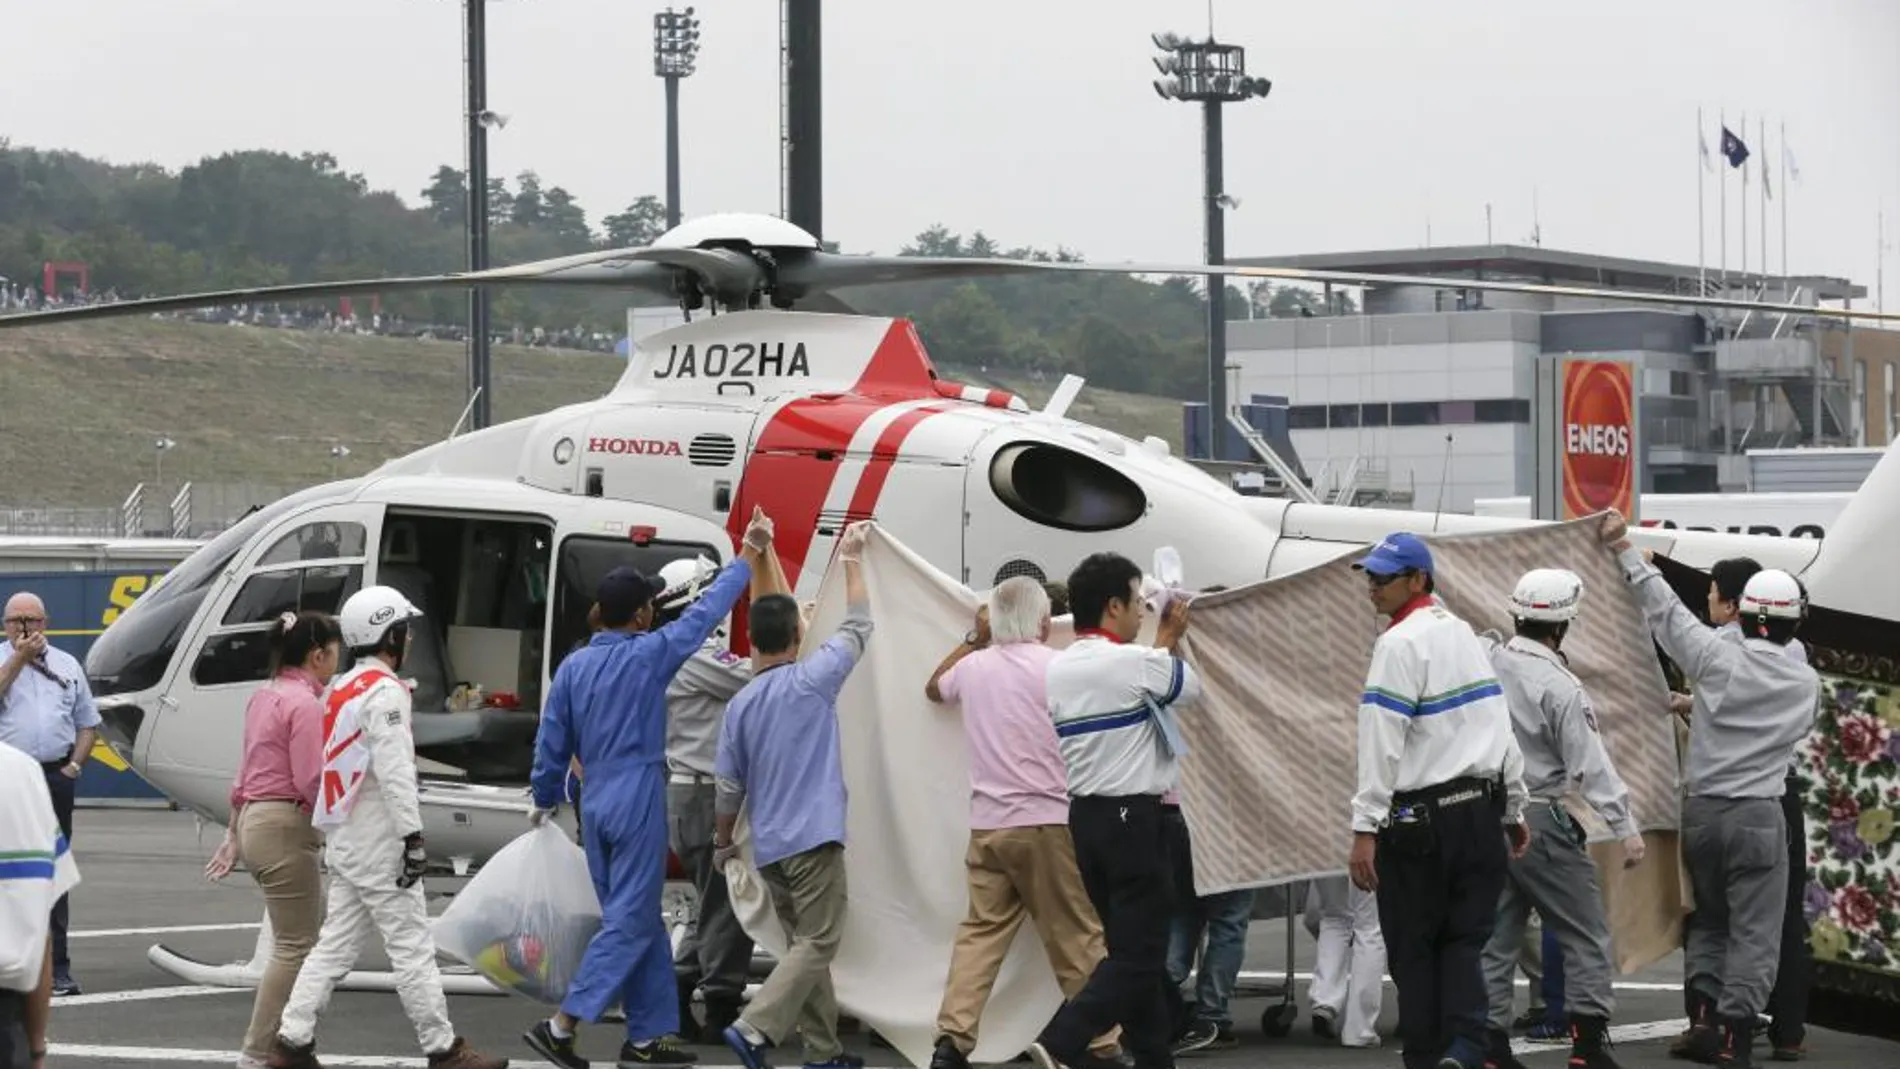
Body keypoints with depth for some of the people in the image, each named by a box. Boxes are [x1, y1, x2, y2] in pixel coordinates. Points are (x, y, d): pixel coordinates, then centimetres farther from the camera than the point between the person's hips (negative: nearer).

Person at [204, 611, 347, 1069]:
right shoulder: (305, 704, -15)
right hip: (287, 829, -10)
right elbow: (312, 783, -20)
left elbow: (244, 774, 19)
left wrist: (233, 835, 24)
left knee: (312, 933, 18)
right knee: (295, 947, -3)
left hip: (255, 822, 10)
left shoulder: (265, 697, 14)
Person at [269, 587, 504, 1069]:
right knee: (412, 946, -4)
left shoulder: (340, 689, 15)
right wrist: (413, 835, -21)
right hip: (377, 842, -9)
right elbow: (394, 770, -21)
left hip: (344, 838, 9)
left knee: (335, 945, 9)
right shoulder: (384, 691, -14)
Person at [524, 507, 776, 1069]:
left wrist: (544, 800, 23)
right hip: (638, 805, -7)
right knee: (630, 922, -4)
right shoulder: (649, 655, -10)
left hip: (597, 806, 7)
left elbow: (551, 742, 9)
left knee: (640, 921, 13)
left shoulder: (573, 666, 5)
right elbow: (708, 610, -1)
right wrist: (749, 553, 10)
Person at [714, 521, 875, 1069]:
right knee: (817, 944, -6)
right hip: (813, 838, -6)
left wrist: (723, 840, 24)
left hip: (769, 845, 6)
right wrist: (851, 559, 12)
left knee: (805, 943, 14)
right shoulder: (812, 681, -9)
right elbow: (857, 626, 3)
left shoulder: (740, 705, 5)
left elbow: (730, 786, 9)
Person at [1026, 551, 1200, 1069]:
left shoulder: (1054, 670, 8)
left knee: (1131, 946, 14)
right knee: (1138, 953, -6)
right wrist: (1168, 640, 23)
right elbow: (1190, 687, 5)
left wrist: (1162, 643, 25)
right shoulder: (1135, 662, -13)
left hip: (1083, 815, 8)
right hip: (1133, 817, -8)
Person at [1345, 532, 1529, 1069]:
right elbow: (1501, 730, 17)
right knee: (1465, 941, 7)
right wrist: (1515, 810, 25)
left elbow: (1383, 744, -17)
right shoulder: (1464, 633, 13)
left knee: (1414, 946, 4)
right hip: (1480, 809, 7)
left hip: (1420, 817, -7)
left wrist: (1365, 830, -18)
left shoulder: (1400, 643, -11)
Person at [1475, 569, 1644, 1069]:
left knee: (1496, 936, 11)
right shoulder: (1560, 688, -16)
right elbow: (1592, 764, -18)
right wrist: (1625, 827, -17)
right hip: (1542, 819, -6)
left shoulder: (1486, 660, -2)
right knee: (1585, 933, 3)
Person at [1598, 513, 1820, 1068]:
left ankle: (1705, 1017, 9)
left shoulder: (1717, 659, -8)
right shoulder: (1807, 684, -1)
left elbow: (1666, 608, -4)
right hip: (1759, 815, -1)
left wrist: (1626, 549, 5)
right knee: (1754, 933, 1)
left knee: (1707, 919, 17)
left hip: (1701, 809, 1)